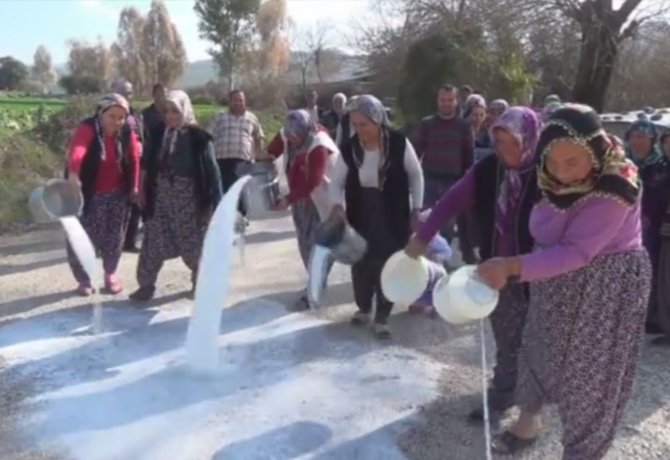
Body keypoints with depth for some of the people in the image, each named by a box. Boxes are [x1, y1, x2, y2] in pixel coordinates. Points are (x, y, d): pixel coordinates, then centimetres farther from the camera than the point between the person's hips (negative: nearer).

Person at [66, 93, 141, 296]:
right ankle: (84, 278, 19)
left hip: (117, 195, 4)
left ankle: (110, 273, 32)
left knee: (114, 236, 13)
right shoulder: (87, 129, -20)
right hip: (90, 194, -3)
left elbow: (134, 160, 6)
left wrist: (135, 187, 5)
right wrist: (73, 174, -57)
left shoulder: (127, 134, -5)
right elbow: (77, 150, -39)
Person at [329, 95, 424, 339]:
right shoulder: (349, 149, -10)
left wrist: (416, 209, -3)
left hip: (393, 215, -2)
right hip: (360, 214, 2)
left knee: (388, 264, 2)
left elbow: (416, 175, -2)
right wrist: (337, 205, -18)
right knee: (361, 262, 12)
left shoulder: (399, 143, -15)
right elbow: (337, 181, 0)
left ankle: (382, 316, 18)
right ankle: (363, 307, 36)